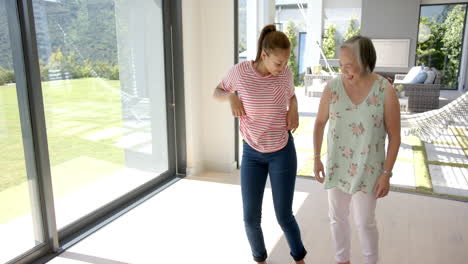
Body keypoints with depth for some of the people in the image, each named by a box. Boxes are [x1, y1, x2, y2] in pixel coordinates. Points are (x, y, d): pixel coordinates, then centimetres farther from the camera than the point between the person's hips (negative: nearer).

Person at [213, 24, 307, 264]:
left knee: (284, 215, 5)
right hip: (252, 153, 1)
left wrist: (294, 108, -8)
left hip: (283, 152, 0)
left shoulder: (286, 73, -8)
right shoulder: (240, 71, -12)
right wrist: (231, 97, -17)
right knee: (250, 217, 5)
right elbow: (217, 92, 5)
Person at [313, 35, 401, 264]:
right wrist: (316, 158, 4)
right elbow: (320, 123, 3)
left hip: (368, 168, -2)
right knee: (337, 218, 15)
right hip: (337, 165, 3)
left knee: (364, 222, 7)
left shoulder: (385, 91, -15)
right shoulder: (332, 87, -9)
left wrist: (386, 173, -9)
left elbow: (394, 135, -8)